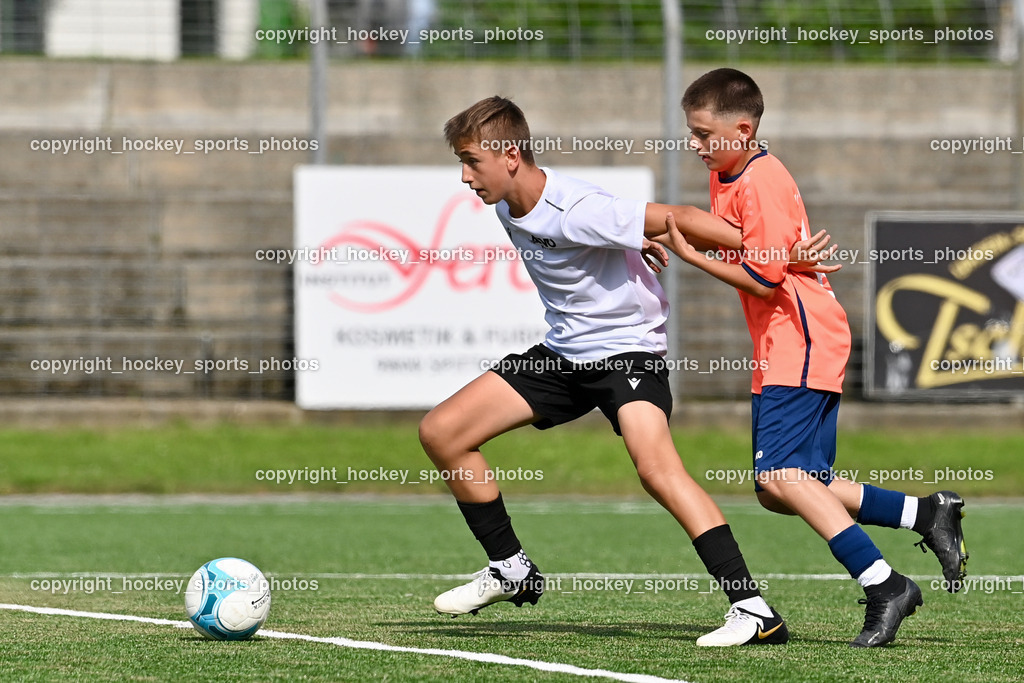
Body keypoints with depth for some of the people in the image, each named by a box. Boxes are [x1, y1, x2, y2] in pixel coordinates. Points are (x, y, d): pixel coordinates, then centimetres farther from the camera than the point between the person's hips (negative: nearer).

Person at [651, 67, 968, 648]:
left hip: (802, 342, -10)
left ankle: (883, 585, -21)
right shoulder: (727, 176, 14)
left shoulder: (761, 182, -16)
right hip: (780, 347, 10)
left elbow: (764, 278, -19)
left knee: (779, 475, -20)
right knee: (781, 489, 8)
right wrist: (678, 235, 6)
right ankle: (927, 514, 10)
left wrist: (690, 254, -14)